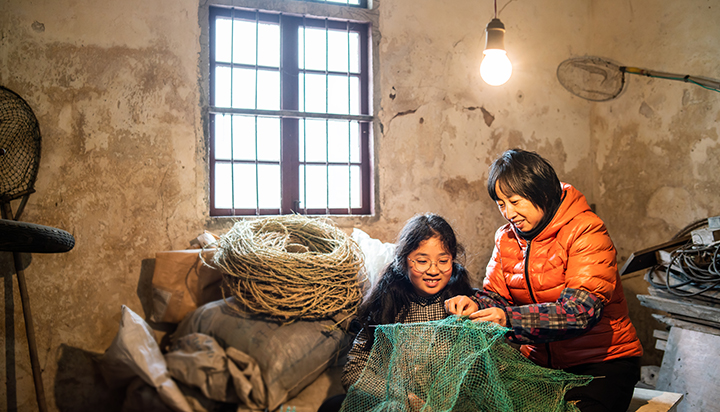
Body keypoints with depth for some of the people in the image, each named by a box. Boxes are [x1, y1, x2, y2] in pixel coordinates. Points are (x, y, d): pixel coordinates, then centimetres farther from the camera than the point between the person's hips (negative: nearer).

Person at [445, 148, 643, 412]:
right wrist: (476, 305, -18)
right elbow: (496, 294, 6)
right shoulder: (507, 237, 5)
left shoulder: (586, 231, -15)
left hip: (601, 362, -4)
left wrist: (510, 319, -35)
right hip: (537, 359, 5)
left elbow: (581, 311, -24)